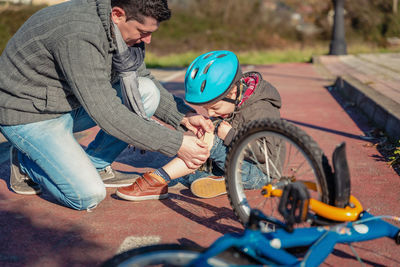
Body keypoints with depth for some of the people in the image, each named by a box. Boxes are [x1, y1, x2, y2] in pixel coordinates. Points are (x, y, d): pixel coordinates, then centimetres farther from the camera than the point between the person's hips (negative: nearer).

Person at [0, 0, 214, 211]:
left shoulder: (120, 27, -6)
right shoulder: (78, 36, -33)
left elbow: (143, 77, 8)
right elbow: (107, 113, -33)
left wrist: (183, 116, -7)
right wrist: (175, 144, -30)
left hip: (72, 103, 8)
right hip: (28, 114, -8)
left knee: (148, 92, -9)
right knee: (88, 196, -19)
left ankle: (95, 166, 3)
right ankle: (26, 162, 7)